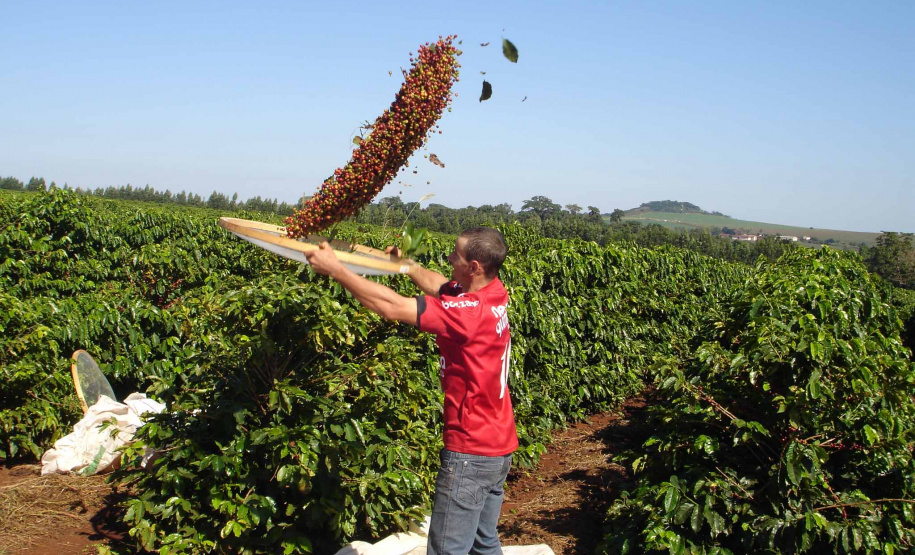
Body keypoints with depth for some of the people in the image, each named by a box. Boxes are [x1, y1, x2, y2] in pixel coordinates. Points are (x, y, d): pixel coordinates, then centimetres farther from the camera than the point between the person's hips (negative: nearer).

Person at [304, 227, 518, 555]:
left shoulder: (471, 312, -25)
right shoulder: (494, 294, 1)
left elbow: (391, 306, -26)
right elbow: (440, 287, 20)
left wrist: (335, 269, -19)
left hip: (471, 453, -9)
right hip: (499, 447, 9)